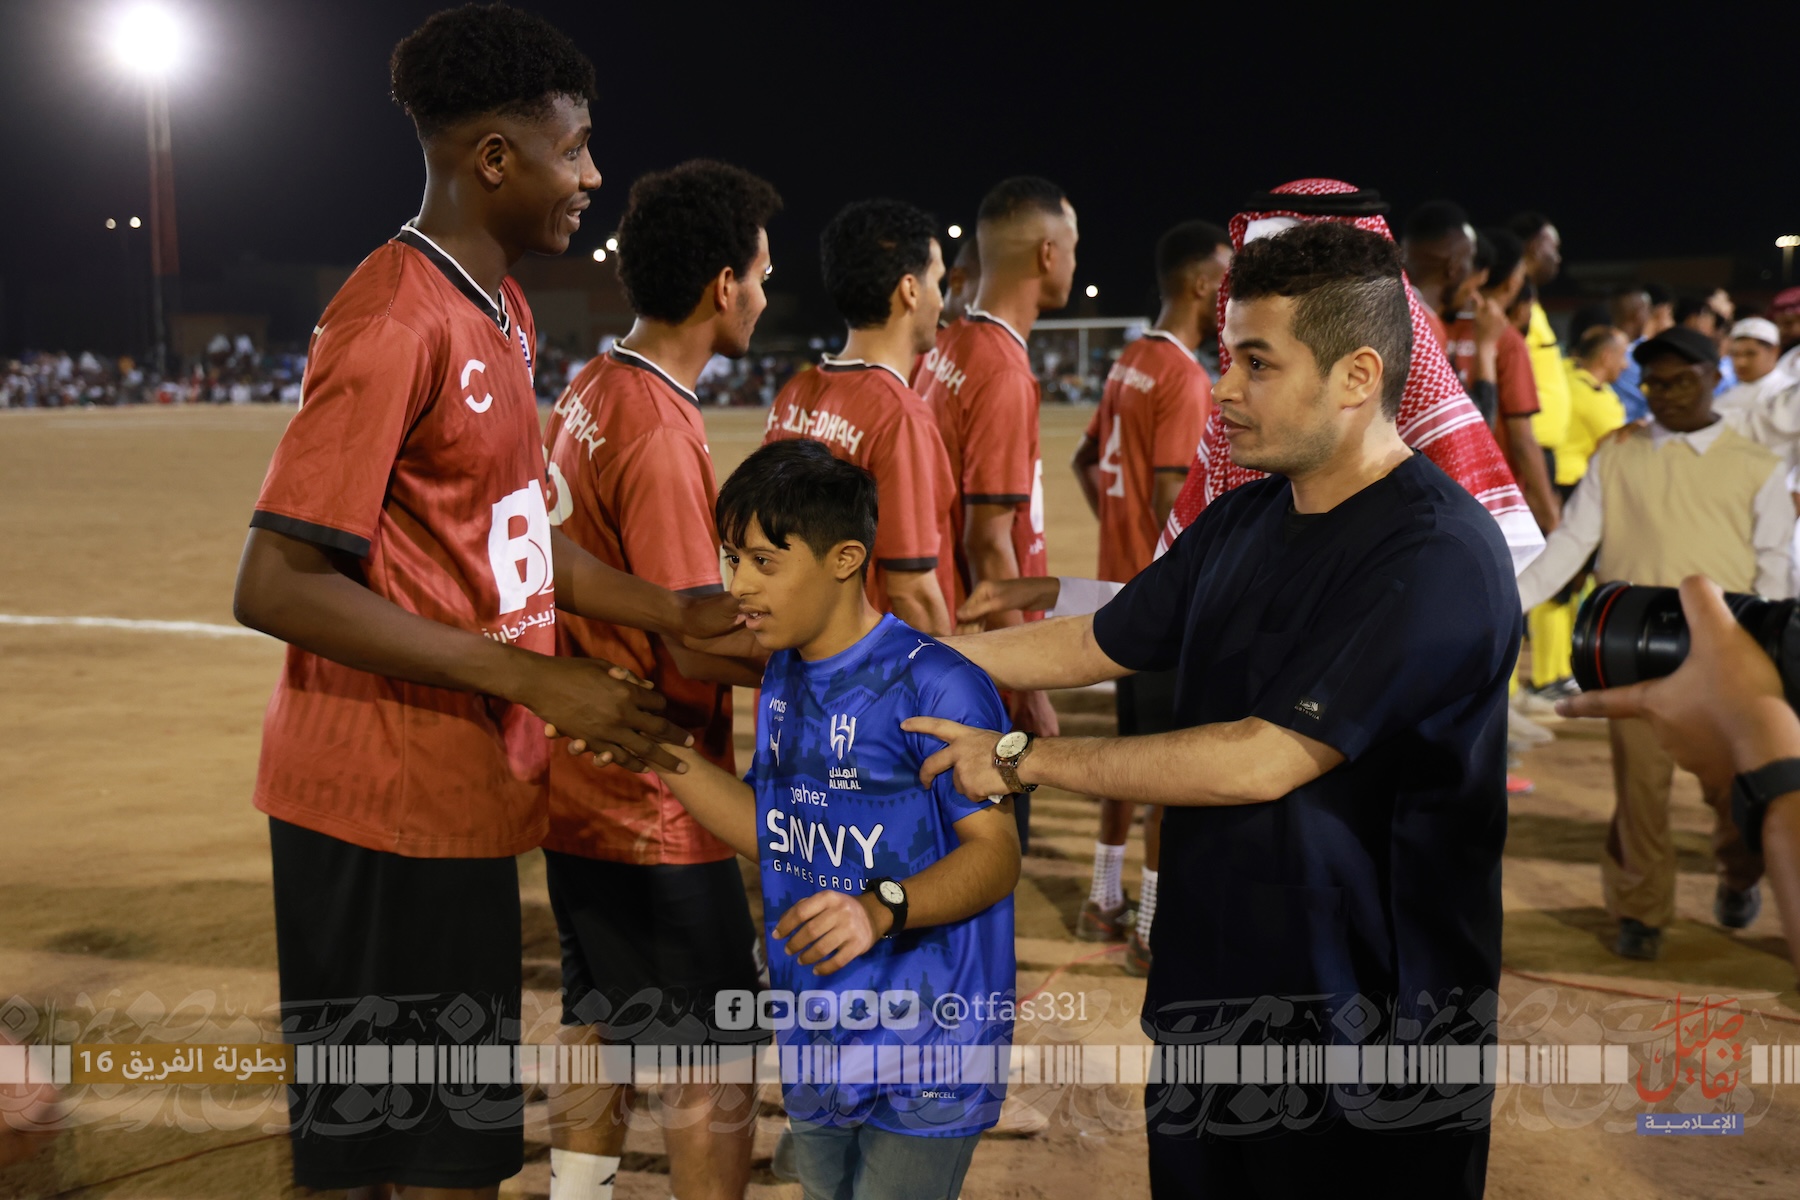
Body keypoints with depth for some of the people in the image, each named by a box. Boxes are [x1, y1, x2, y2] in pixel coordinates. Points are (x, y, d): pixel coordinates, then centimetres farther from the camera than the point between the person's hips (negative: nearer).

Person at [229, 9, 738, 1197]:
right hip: (389, 801, -10)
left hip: (464, 788, 10)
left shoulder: (503, 311, 13)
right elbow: (277, 586, -22)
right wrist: (535, 677, -21)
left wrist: (677, 614, 10)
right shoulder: (394, 326, -18)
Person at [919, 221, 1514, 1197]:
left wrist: (1021, 760, -17)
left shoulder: (1440, 555, -21)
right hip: (1206, 998, 8)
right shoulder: (1244, 521, 7)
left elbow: (1263, 760, -25)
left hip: (1367, 1041, -7)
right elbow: (1093, 644, 15)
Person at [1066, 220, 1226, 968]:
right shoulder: (1186, 379, -17)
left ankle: (1104, 902, 27)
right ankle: (1153, 931, 6)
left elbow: (1086, 461, 20)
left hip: (1123, 589, 9)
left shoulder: (1129, 364, 10)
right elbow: (1172, 503, -23)